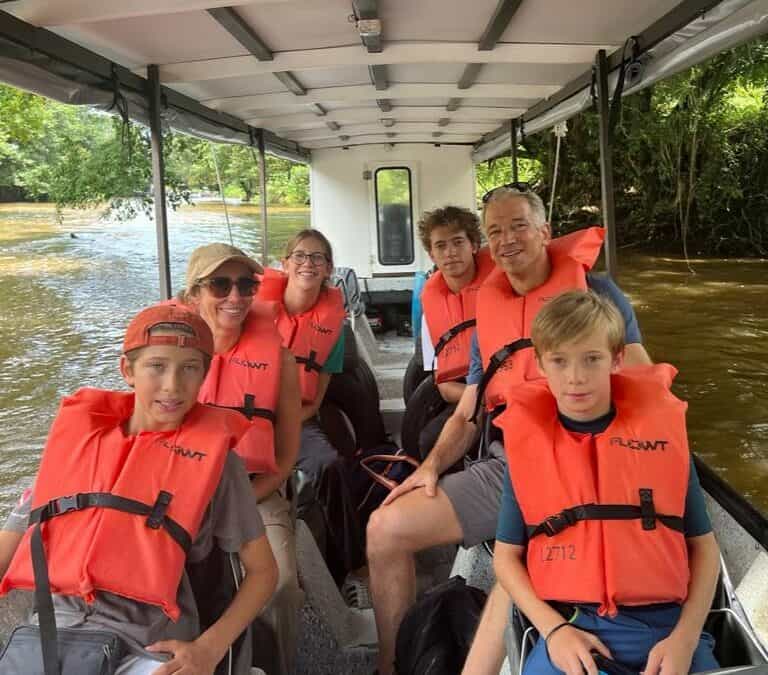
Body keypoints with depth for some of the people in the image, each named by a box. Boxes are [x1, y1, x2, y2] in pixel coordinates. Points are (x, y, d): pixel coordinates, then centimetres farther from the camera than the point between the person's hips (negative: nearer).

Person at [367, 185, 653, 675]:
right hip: (503, 465, 6)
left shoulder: (593, 291, -1)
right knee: (386, 528, -2)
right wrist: (433, 464, 1)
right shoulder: (489, 310, 15)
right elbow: (468, 413, 18)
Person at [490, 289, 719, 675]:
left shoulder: (661, 431, 1)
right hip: (570, 625, -1)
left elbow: (703, 546, 7)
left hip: (667, 621, 1)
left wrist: (685, 637, -5)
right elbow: (506, 556, 6)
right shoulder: (526, 443, 1)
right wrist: (552, 628, -7)